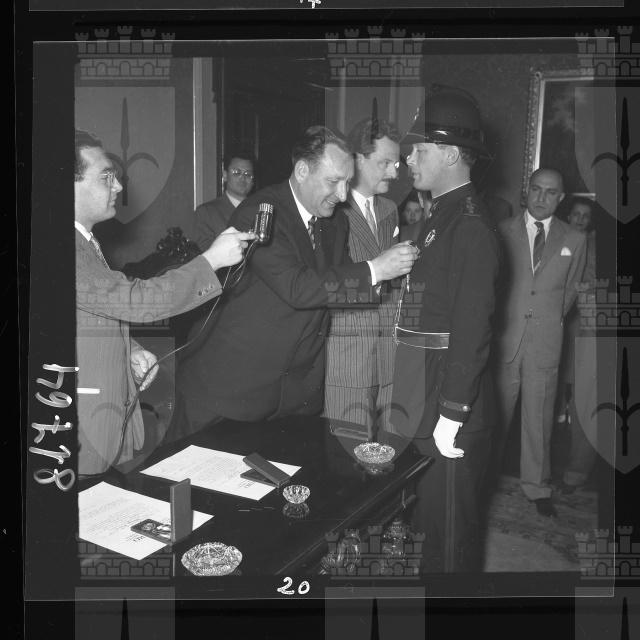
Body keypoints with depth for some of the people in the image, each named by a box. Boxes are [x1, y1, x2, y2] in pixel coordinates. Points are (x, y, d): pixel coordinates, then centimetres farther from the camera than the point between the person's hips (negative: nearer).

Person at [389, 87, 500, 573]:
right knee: (429, 523, 22)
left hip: (451, 412, -9)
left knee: (452, 535, 5)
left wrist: (451, 415, -21)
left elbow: (472, 329, -21)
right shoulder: (443, 217, 13)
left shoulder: (471, 226, -17)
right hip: (426, 404, 9)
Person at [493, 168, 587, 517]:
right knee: (495, 413, 4)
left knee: (539, 417, 7)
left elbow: (569, 291, 16)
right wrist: (498, 319, 5)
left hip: (546, 343, 1)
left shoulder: (574, 240, 7)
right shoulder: (503, 231, 3)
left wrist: (551, 319, 13)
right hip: (503, 337, -1)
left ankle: (537, 487, 20)